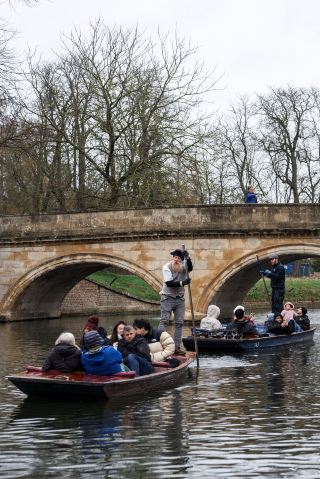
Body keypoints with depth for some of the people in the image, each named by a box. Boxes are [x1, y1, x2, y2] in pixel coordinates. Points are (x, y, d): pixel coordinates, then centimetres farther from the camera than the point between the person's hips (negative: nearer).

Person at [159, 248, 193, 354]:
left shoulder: (183, 266, -2)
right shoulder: (167, 267, -12)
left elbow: (190, 268, -26)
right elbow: (169, 283, -22)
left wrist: (187, 257, -39)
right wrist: (182, 283, -31)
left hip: (180, 298, 4)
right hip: (167, 298, -4)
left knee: (179, 323, 4)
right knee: (164, 321, -10)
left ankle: (177, 347, 9)